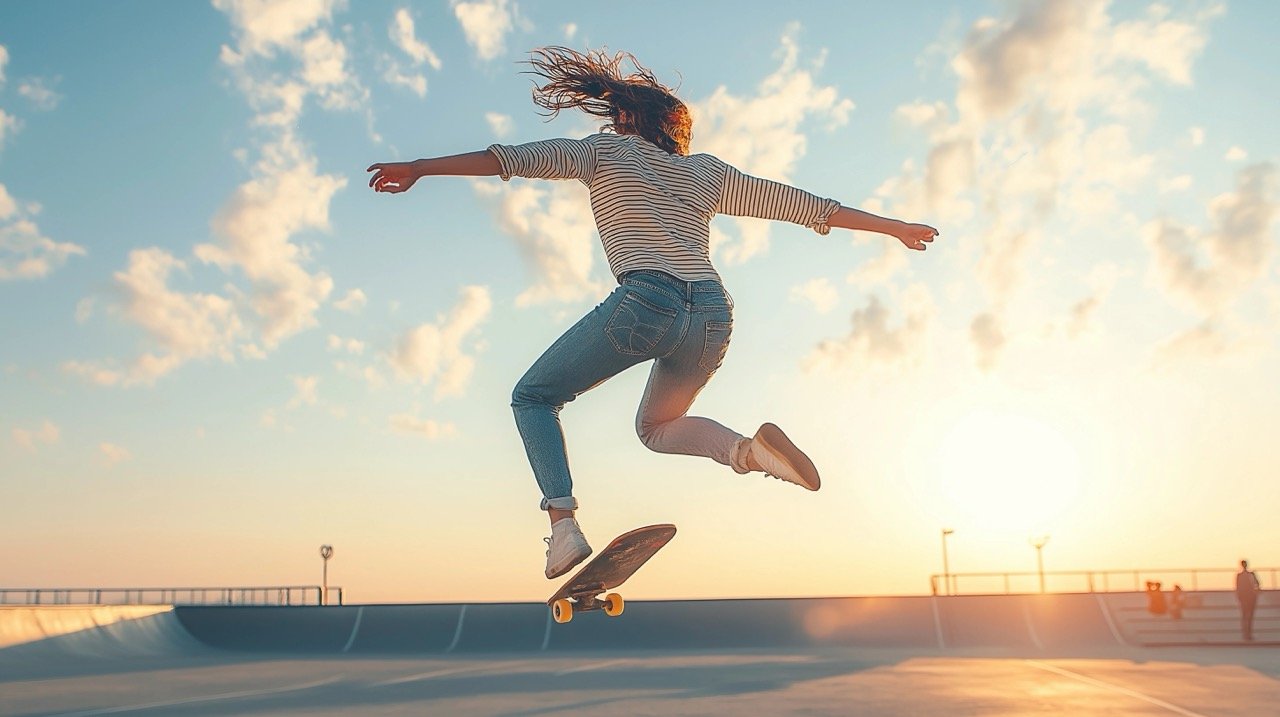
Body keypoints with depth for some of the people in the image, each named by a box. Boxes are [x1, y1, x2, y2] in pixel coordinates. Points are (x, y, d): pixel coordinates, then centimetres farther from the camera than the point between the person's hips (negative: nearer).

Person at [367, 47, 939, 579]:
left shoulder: (607, 150, 17)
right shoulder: (705, 171, 26)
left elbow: (520, 158, 6)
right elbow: (801, 204, 27)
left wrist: (420, 168, 5)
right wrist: (894, 227, 35)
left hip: (645, 302, -5)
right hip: (713, 316, 5)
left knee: (532, 398, 13)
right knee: (657, 426, 29)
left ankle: (564, 525, -8)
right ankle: (748, 449, 0)